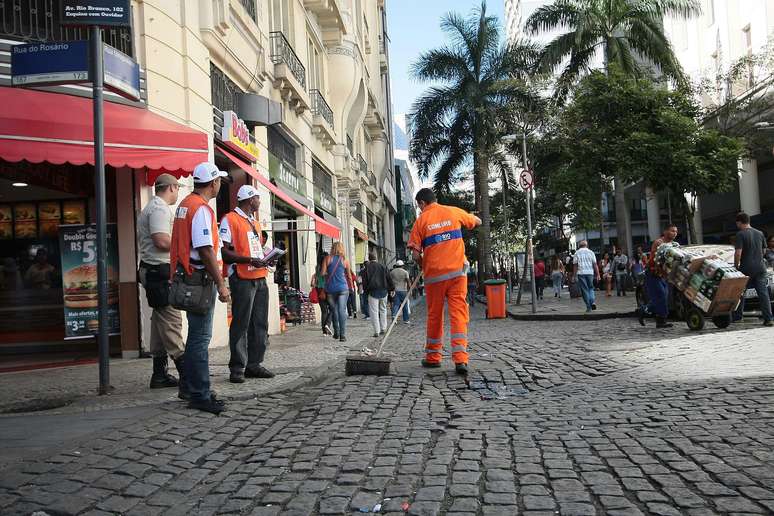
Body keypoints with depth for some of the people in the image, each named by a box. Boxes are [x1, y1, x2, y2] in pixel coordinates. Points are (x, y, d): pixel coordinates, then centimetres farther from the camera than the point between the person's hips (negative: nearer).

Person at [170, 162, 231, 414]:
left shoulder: (185, 205, 16)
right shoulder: (201, 209, -15)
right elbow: (206, 250, -22)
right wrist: (221, 284, -19)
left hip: (187, 277, 10)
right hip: (200, 279, -10)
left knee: (197, 337, 17)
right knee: (200, 339, -6)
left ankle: (195, 390, 26)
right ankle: (199, 396, 0)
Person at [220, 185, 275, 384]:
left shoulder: (255, 223, 21)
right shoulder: (230, 219, -5)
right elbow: (224, 252, -12)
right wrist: (250, 260, -20)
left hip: (260, 278, 8)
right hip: (242, 279, -8)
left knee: (260, 324, 8)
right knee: (240, 325, -4)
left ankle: (254, 364, 16)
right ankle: (237, 368, 3)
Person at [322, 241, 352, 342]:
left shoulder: (327, 258, 1)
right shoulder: (345, 260, 4)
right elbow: (349, 276, 15)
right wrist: (351, 287, 31)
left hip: (330, 289, 1)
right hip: (342, 288, -1)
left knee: (334, 310, 14)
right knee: (342, 311, -3)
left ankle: (336, 333, 23)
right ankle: (342, 335, -9)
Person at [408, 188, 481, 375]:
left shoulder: (421, 221, -1)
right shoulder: (454, 212, 5)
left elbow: (416, 255, -5)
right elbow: (478, 221, 22)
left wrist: (424, 267, 15)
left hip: (434, 275, -1)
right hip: (457, 272, 1)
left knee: (434, 316, 11)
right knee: (459, 315, -2)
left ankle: (433, 357, 21)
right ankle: (460, 359, -12)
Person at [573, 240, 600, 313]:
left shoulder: (577, 253, 5)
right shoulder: (591, 252, 6)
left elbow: (575, 265, 1)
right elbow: (595, 264, 2)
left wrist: (575, 276, 4)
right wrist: (598, 275, 4)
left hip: (581, 273, -1)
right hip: (590, 272, 1)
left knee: (584, 290, 3)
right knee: (591, 288, 16)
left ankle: (588, 307, 2)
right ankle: (592, 302, -7)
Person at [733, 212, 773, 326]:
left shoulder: (741, 234, -9)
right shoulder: (759, 233, 11)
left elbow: (738, 253, -16)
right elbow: (763, 250, 19)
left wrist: (736, 266, -5)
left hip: (746, 268, -5)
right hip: (760, 267, 5)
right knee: (763, 293, 3)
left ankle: (737, 316, 14)